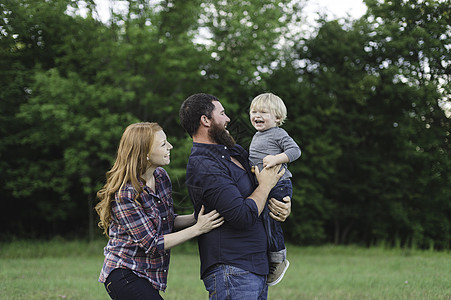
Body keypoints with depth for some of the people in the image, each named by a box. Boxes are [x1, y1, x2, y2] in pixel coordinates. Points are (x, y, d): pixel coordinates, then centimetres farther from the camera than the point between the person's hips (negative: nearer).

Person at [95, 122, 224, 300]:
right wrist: (198, 229, -20)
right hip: (125, 275, -8)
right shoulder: (125, 194, -21)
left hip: (149, 276, 8)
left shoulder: (160, 176, 2)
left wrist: (197, 217, -4)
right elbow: (152, 244, -20)